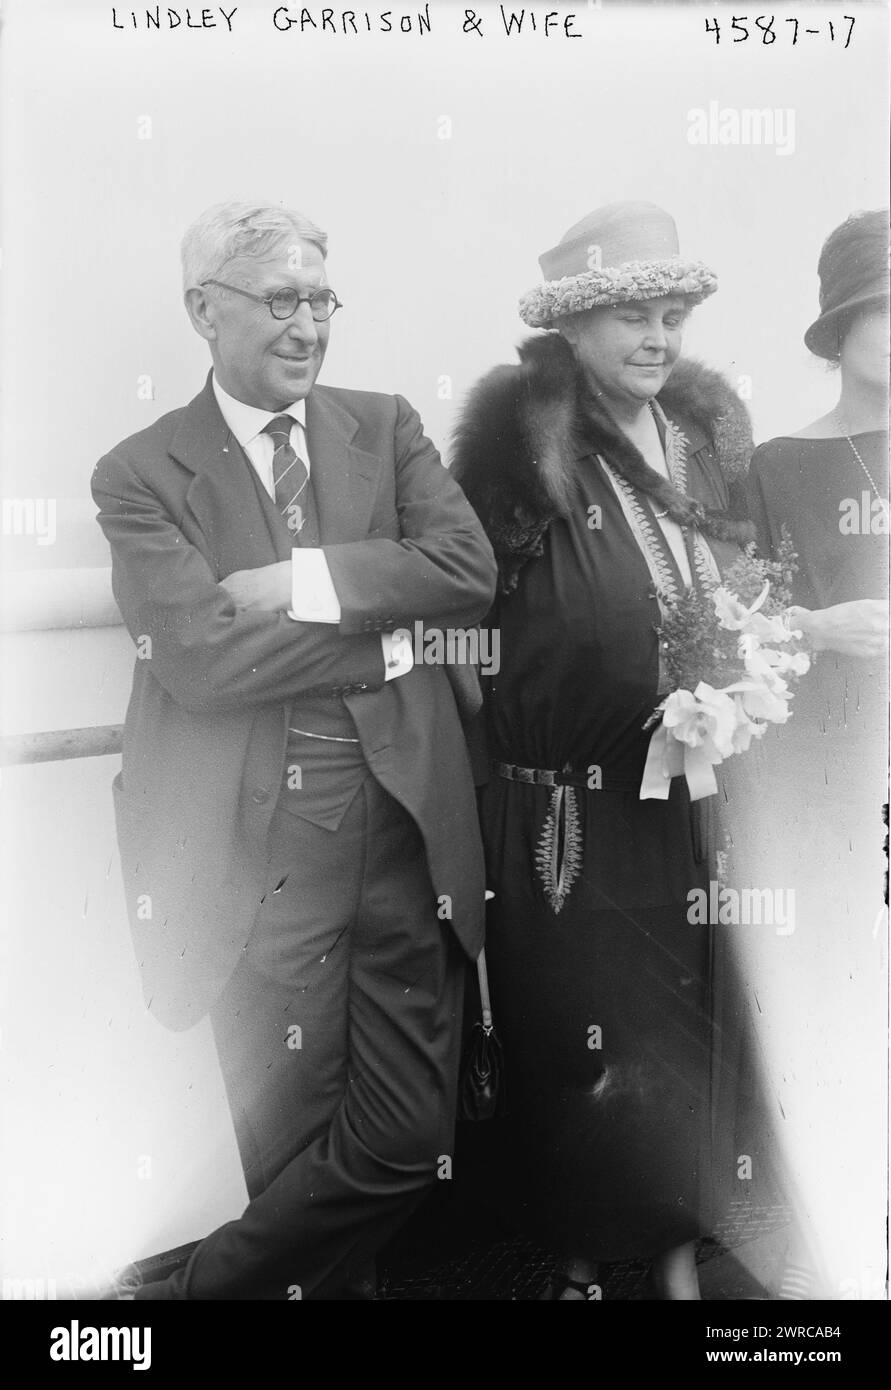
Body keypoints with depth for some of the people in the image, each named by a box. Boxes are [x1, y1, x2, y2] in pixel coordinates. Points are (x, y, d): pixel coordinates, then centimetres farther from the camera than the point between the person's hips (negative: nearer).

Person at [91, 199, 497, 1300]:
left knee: (409, 1133, 8)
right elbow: (197, 658, -13)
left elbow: (469, 570, -4)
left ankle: (201, 1286, 28)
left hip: (404, 822, 4)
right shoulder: (140, 475, 1)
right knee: (292, 1141, 6)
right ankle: (310, 1280, 34)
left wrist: (296, 582, -11)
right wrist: (381, 628, -9)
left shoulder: (385, 427, 11)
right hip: (256, 845, -3)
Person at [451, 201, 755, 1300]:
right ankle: (581, 1255, 31)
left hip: (696, 791, 4)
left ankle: (680, 1251, 31)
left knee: (693, 1027, 11)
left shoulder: (711, 427, 9)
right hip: (573, 806, -4)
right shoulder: (518, 438, -7)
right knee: (584, 1035, 8)